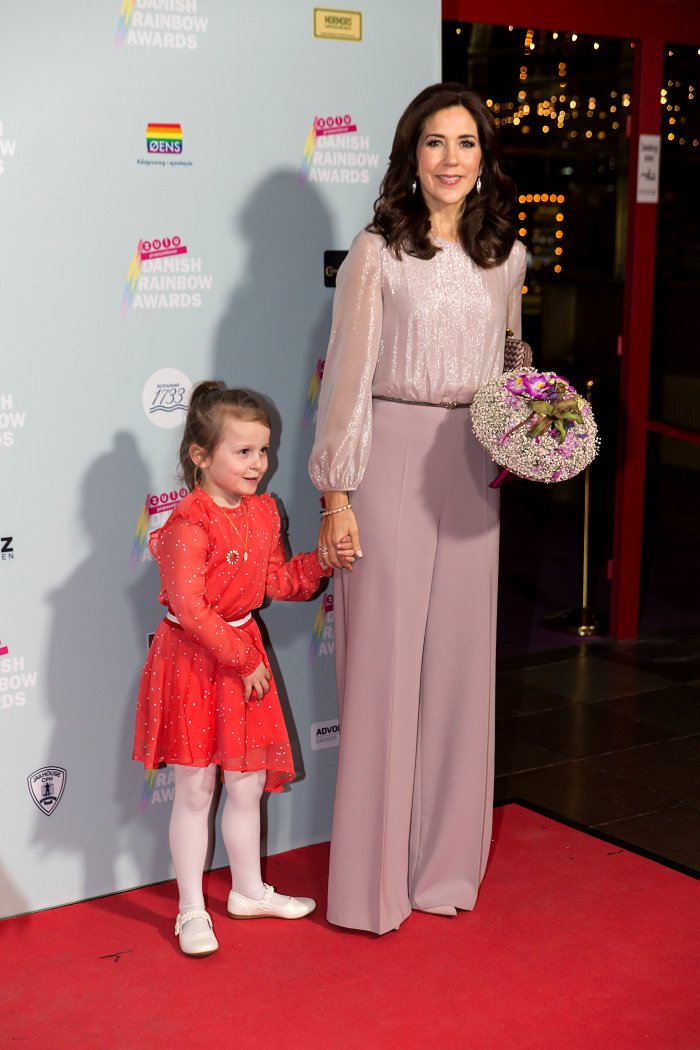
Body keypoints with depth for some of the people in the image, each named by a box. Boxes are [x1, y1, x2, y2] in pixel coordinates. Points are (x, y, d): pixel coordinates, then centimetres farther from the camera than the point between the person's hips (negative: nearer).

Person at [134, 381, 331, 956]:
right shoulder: (190, 525, -22)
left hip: (244, 655, 7)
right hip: (193, 661, -7)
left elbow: (278, 581, 13)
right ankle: (192, 910, 17)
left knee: (248, 784, 16)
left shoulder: (263, 512, 3)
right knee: (195, 790, 4)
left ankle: (248, 890, 34)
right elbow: (189, 606, -25)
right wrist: (243, 660, -21)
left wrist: (322, 560, -3)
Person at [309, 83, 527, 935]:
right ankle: (375, 878, 13)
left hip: (469, 466, 5)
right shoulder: (378, 252, -6)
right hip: (389, 459, -5)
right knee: (383, 659, -1)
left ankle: (447, 858, 25)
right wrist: (335, 496, -11)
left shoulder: (505, 256, 10)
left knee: (461, 658, 10)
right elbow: (348, 377, -7)